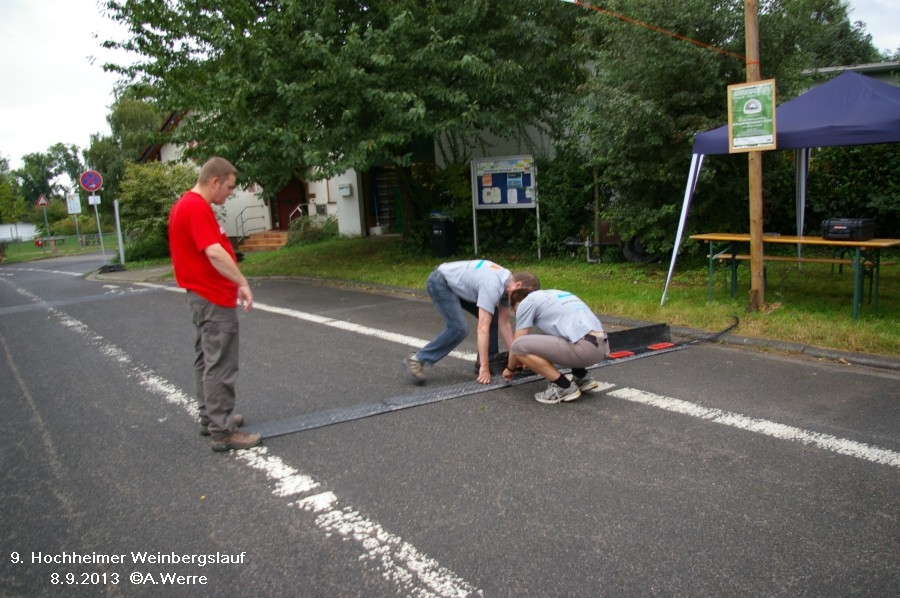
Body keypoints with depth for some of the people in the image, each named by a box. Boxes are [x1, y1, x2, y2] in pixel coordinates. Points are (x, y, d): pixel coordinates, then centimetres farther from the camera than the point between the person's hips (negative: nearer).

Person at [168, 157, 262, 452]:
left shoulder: (184, 205, 15)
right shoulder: (197, 207, -19)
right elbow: (214, 253, -30)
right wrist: (242, 282, -31)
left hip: (202, 296, 11)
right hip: (214, 299, -11)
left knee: (206, 360, 17)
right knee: (220, 366, -7)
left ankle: (211, 417, 28)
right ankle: (223, 432, -2)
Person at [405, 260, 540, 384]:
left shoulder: (507, 283, -5)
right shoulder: (493, 286, -33)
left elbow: (503, 323, 2)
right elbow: (483, 329, -35)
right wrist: (484, 368, -33)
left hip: (457, 285, 9)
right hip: (439, 282, -9)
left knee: (492, 318, 1)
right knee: (459, 328, -21)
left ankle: (491, 363, 10)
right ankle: (418, 359, -9)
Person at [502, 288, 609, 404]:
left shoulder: (526, 303, 8)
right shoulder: (552, 295, 31)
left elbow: (518, 343, 11)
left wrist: (510, 368, 29)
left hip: (584, 347, -9)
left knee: (519, 346, -7)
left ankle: (564, 386, 0)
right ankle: (581, 378, 22)